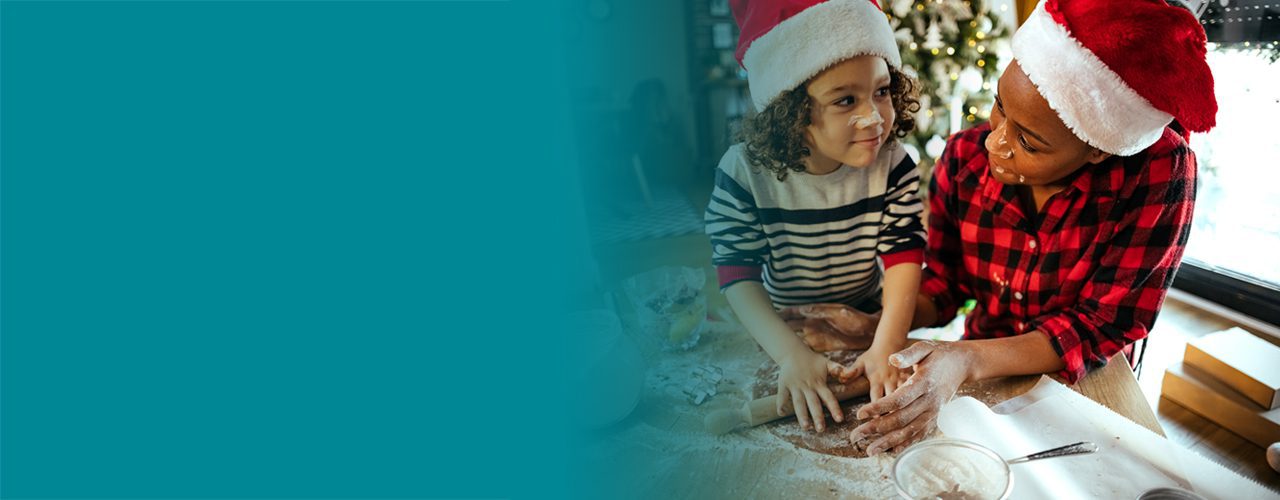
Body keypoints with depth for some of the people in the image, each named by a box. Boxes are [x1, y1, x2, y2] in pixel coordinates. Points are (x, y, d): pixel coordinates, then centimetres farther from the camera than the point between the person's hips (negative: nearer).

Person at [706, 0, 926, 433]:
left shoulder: (892, 165, -14)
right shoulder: (745, 171, -21)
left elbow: (904, 256, -16)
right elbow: (738, 276, -23)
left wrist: (885, 347, -31)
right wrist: (793, 354, -35)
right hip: (779, 329, -2)